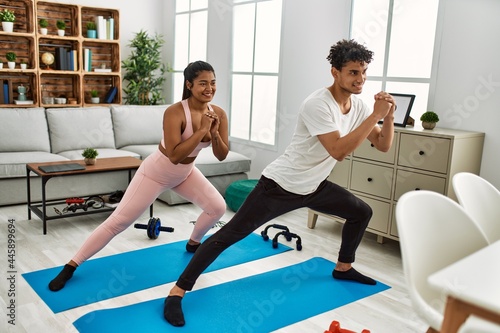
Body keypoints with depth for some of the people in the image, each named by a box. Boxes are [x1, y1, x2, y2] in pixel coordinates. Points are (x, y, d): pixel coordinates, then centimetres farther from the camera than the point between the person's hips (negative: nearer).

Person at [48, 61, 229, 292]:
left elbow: (222, 156, -8)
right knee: (118, 221, -6)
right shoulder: (175, 112, -31)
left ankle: (193, 243, 33)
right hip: (156, 172, -6)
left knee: (218, 207, 3)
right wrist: (202, 130, -37)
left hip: (186, 173, 6)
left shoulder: (218, 114, -13)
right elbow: (175, 155, -38)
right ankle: (71, 266, 8)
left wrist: (214, 133, -26)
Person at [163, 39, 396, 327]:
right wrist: (376, 115, -30)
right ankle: (177, 292, -4)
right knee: (229, 235, -11)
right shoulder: (318, 104, -26)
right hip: (280, 185, -8)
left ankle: (343, 267, 38)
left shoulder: (358, 105, 0)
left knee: (362, 212, 16)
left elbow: (383, 146, 5)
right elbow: (338, 152, -33)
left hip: (314, 186, 9)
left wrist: (389, 116, -14)